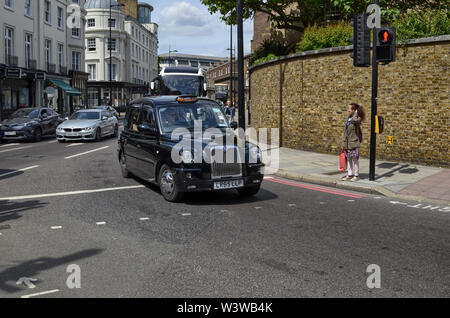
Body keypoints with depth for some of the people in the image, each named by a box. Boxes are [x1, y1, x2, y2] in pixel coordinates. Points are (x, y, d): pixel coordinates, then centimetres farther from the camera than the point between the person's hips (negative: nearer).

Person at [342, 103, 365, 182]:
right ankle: (349, 175, 21)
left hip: (354, 143, -7)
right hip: (347, 143, 7)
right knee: (348, 159, 12)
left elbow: (354, 120, -38)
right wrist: (343, 143, 15)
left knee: (355, 159, 1)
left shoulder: (357, 119, -10)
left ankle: (356, 175, 10)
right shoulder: (349, 118, 12)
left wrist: (356, 113, -19)